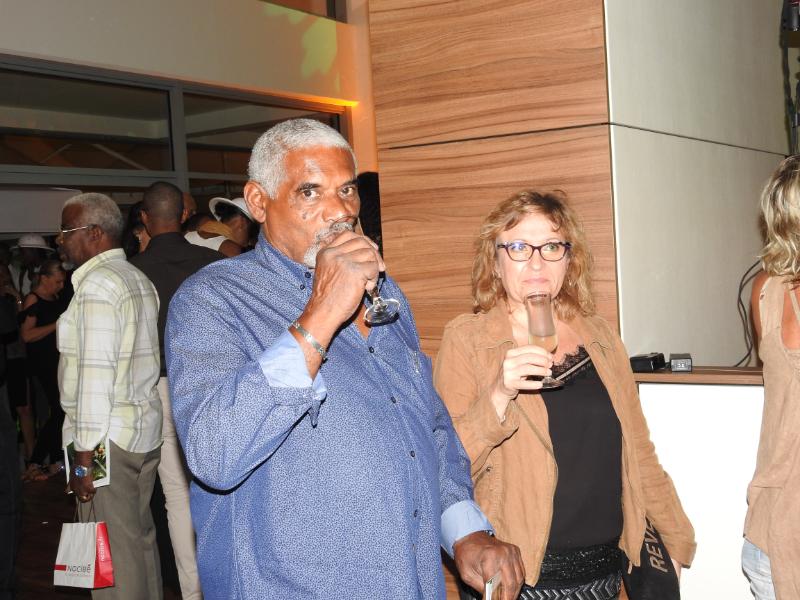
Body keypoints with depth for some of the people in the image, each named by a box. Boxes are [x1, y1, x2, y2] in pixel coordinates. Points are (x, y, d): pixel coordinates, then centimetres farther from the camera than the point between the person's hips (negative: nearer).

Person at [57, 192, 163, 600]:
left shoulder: (97, 284, -13)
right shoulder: (138, 278, 14)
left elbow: (96, 372, -19)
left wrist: (83, 458, -18)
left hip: (108, 438, -9)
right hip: (145, 428, 9)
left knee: (114, 551, -2)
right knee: (141, 538, 15)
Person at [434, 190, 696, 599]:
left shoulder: (598, 336, 6)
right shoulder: (465, 339, -8)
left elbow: (636, 450, 14)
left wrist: (676, 536, 17)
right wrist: (498, 395, -28)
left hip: (602, 567, 5)